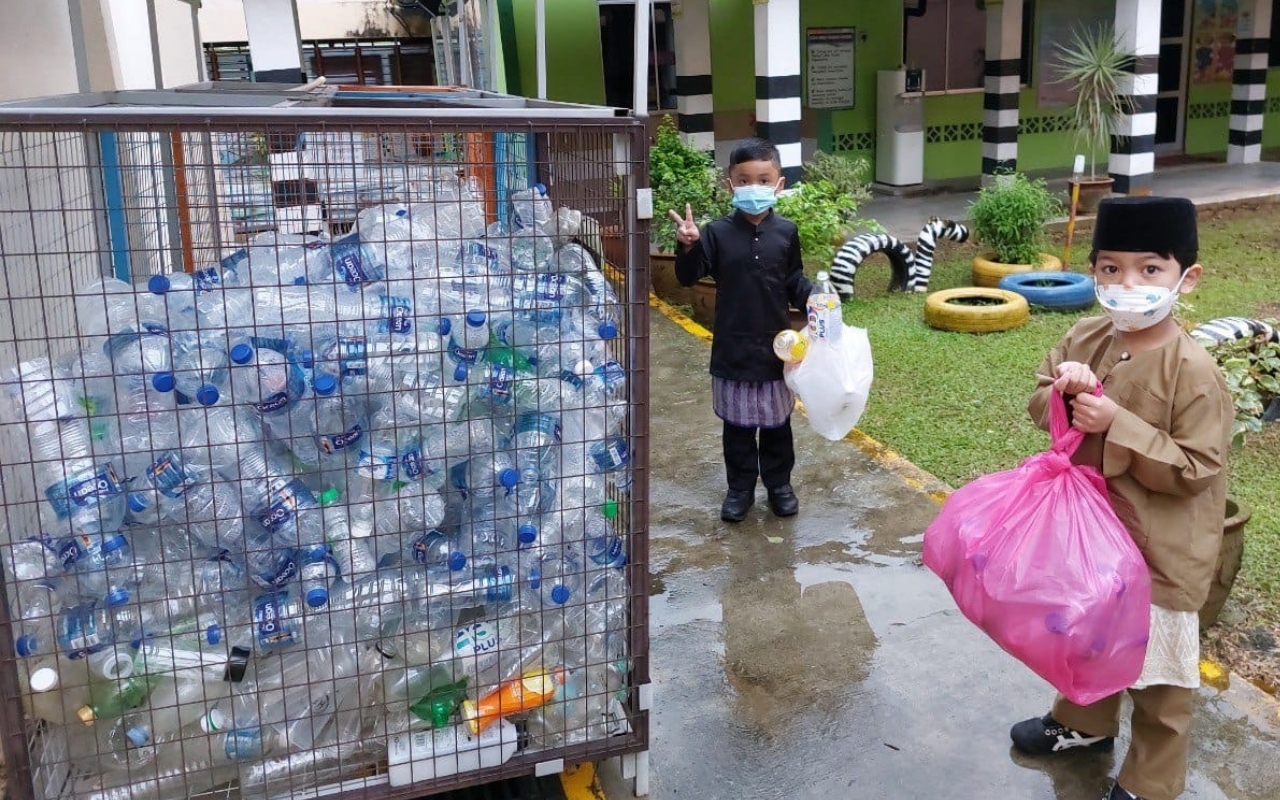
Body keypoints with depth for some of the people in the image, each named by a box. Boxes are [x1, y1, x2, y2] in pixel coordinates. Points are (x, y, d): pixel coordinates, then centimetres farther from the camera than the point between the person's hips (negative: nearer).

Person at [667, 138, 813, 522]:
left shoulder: (785, 232, -1)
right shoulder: (717, 233, -7)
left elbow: (793, 281, 7)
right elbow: (689, 277, -11)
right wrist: (688, 246, -28)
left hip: (776, 346, 1)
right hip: (732, 347, -1)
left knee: (777, 420, 14)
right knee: (737, 423, 11)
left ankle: (779, 484, 31)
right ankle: (740, 488, 25)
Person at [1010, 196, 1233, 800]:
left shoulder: (1193, 371, -24)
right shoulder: (1085, 339, -6)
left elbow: (1193, 470, -23)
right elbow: (1040, 406, 5)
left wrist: (1117, 424, -28)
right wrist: (1063, 390, -18)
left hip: (1158, 552, -6)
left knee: (1156, 671, 11)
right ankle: (1085, 722, 52)